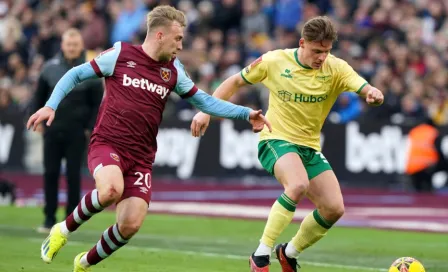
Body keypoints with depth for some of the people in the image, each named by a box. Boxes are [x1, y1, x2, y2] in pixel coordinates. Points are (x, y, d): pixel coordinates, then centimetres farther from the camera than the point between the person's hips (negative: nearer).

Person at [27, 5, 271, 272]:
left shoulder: (173, 71, 11)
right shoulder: (120, 54, -2)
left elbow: (204, 101, 20)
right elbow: (75, 75, 5)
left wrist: (246, 113, 12)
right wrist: (51, 105, -7)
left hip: (141, 157, 5)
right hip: (107, 144, -4)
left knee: (131, 225, -11)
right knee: (111, 190, -36)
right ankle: (65, 229, -8)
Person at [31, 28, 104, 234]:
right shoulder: (50, 68, 3)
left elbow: (97, 103, 1)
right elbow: (39, 96, 11)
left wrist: (90, 128, -5)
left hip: (77, 132, -2)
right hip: (52, 130, 2)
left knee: (73, 175, 0)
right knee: (50, 173, 1)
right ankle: (49, 218, 8)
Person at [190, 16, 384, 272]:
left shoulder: (336, 69, -8)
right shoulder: (274, 61, -11)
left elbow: (365, 89, -23)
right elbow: (235, 81, 3)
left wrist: (374, 93, -48)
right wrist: (206, 111, -2)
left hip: (310, 147, 4)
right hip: (276, 140, -4)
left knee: (334, 208, -6)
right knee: (299, 184, -34)